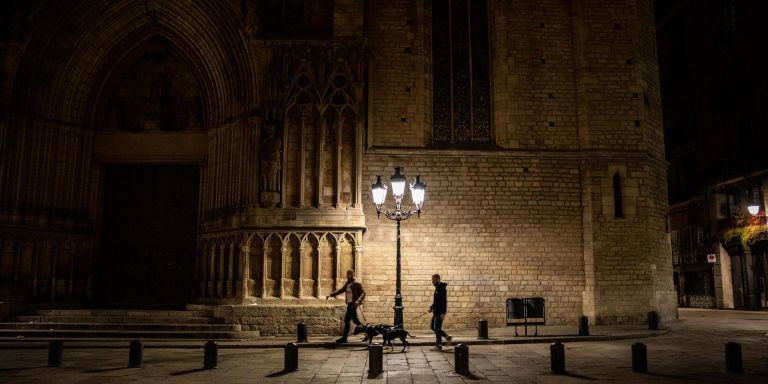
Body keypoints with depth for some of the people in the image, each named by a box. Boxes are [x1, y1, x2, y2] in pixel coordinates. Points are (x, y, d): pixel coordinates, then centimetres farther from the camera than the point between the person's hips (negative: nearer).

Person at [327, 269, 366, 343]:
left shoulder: (357, 284, -8)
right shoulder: (347, 284, 15)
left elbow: (363, 293, -13)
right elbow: (341, 291, 23)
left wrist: (358, 300, -30)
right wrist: (331, 295, 16)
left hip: (353, 304, -8)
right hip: (349, 304, 8)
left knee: (347, 320, -7)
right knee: (355, 320, 12)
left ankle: (344, 338, -3)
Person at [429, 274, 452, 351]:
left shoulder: (442, 289, -15)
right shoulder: (437, 288, 14)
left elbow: (444, 301, -20)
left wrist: (443, 313, -24)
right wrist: (431, 307, 9)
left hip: (440, 312, -10)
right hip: (436, 311, 10)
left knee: (437, 328, -6)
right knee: (432, 327, 13)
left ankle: (438, 346, 2)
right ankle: (447, 336, 23)